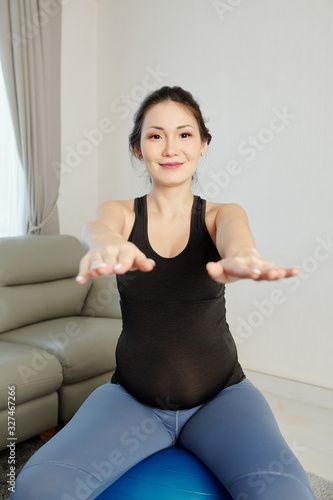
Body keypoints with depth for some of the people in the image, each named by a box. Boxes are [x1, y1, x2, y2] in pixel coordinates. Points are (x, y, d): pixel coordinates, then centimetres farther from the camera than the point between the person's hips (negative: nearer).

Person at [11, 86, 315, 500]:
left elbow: (234, 232, -23)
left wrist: (241, 255, -49)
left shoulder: (220, 214, 0)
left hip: (220, 396, 0)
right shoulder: (121, 213, 1)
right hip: (131, 396, 1)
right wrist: (109, 244, -48)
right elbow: (97, 226, -23)